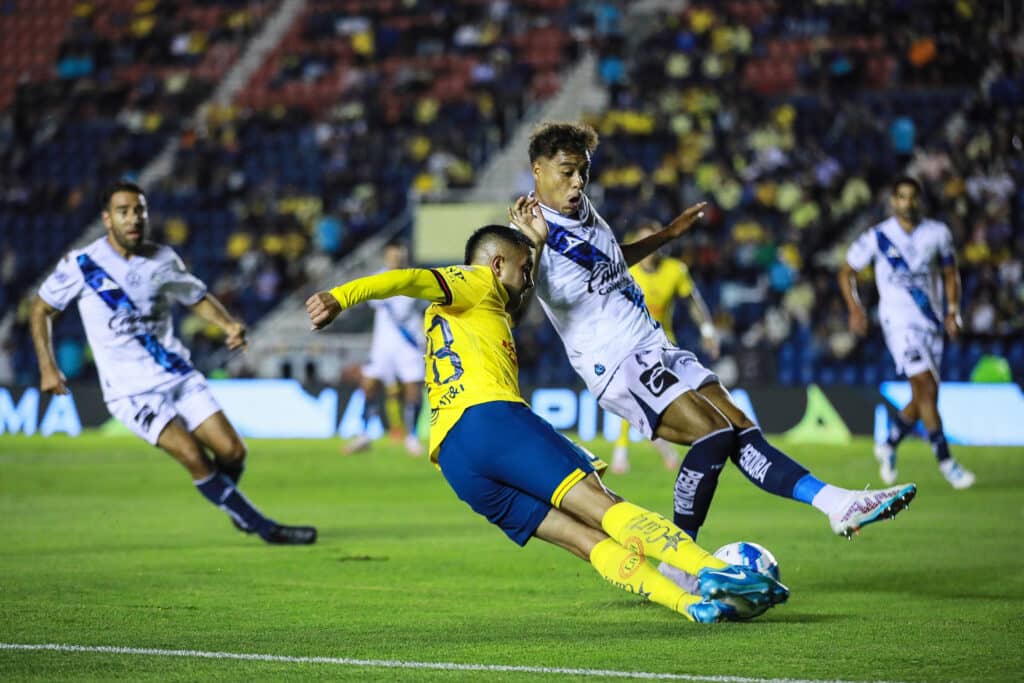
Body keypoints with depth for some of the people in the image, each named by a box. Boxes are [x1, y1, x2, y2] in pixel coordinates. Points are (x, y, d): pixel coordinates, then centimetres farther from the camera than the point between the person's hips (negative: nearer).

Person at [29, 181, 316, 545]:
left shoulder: (162, 259, 2)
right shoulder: (80, 264, -8)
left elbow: (198, 298, 16)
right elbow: (40, 309, 5)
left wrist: (229, 325, -4)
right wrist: (47, 367, -1)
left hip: (179, 375, 4)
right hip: (130, 391, -4)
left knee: (232, 451, -8)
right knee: (193, 455, -21)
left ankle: (228, 498, 29)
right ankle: (265, 528, -11)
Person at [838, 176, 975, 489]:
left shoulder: (937, 234, 3)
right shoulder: (877, 238, -5)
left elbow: (950, 273, 16)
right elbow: (846, 272, 7)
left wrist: (953, 311, 2)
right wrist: (855, 309, -6)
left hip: (931, 322, 5)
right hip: (899, 320, -5)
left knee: (925, 397, 8)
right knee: (926, 388, -16)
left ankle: (889, 446, 30)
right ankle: (945, 461, -12)